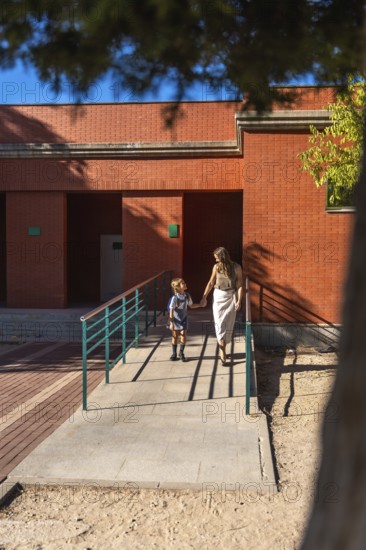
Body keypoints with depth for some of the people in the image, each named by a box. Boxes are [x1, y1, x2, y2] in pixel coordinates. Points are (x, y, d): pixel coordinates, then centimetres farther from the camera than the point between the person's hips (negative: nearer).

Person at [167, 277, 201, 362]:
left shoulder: (187, 296, -7)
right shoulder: (175, 298, -22)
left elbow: (191, 305, 10)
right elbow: (171, 311, -17)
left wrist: (200, 305, 0)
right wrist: (171, 323, -17)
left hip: (184, 320, 3)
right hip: (176, 320, -3)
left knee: (183, 336, 0)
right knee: (175, 337, 8)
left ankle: (181, 353, 19)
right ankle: (174, 353, 24)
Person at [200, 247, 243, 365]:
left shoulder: (236, 267, -8)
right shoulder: (216, 267, 1)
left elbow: (240, 285, -6)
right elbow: (211, 283, 9)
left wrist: (239, 301, -12)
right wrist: (204, 297, 8)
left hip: (231, 296, -2)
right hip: (218, 296, 2)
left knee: (228, 324, 3)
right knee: (219, 324, -5)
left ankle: (222, 348, 19)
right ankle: (223, 352, -4)